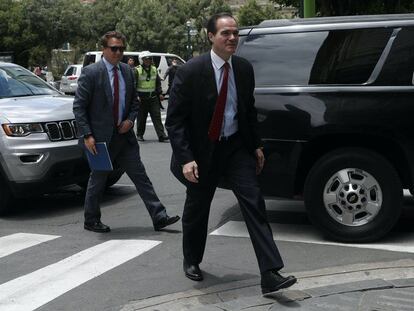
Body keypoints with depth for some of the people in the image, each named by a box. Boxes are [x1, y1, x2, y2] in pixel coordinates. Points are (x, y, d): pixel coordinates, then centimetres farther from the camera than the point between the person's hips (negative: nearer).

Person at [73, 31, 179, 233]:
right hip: (100, 137, -5)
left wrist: (130, 120, -2)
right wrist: (87, 135, -16)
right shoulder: (91, 73, -11)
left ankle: (159, 217, 7)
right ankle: (91, 221, 25)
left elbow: (134, 102, 17)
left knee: (140, 176, 4)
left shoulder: (127, 72, 7)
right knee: (98, 180, 8)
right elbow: (78, 106, -11)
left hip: (124, 134, 5)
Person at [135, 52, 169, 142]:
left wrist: (160, 93, 12)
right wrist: (136, 96, -15)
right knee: (141, 118, 5)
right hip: (142, 98, -4)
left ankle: (161, 136, -6)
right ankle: (139, 135, 20)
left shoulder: (154, 69, 11)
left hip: (153, 97, 4)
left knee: (157, 116, -3)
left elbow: (158, 82, 19)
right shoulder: (137, 71, -6)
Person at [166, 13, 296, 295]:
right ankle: (192, 261, 40)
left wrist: (257, 145, 9)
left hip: (236, 146, 3)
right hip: (203, 150, -3)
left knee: (254, 203, -10)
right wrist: (185, 159, -22)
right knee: (197, 208, 14)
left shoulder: (244, 68, -2)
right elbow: (174, 120, -15)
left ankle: (271, 275, -11)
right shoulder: (190, 71, -16)